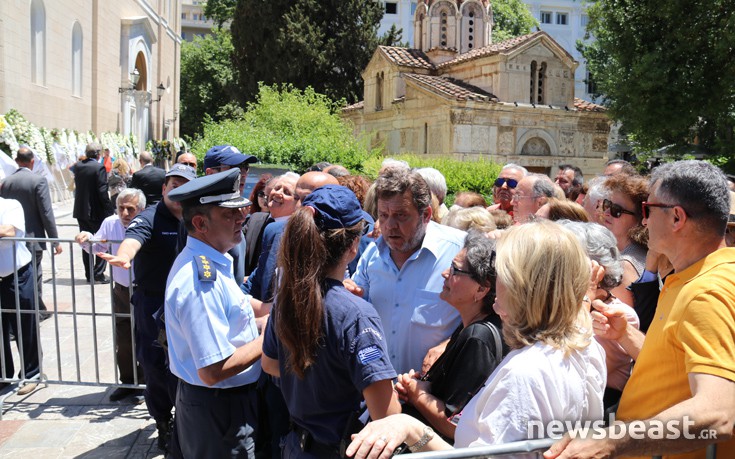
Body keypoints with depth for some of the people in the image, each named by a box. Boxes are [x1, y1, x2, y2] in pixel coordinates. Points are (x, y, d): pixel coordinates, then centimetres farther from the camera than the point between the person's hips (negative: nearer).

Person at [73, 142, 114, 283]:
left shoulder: (77, 166, 3)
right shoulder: (99, 167, -15)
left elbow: (77, 186, 13)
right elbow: (102, 191, -18)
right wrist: (109, 211, -11)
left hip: (81, 211, 6)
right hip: (96, 212, -6)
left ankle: (89, 275, 18)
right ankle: (98, 275, 3)